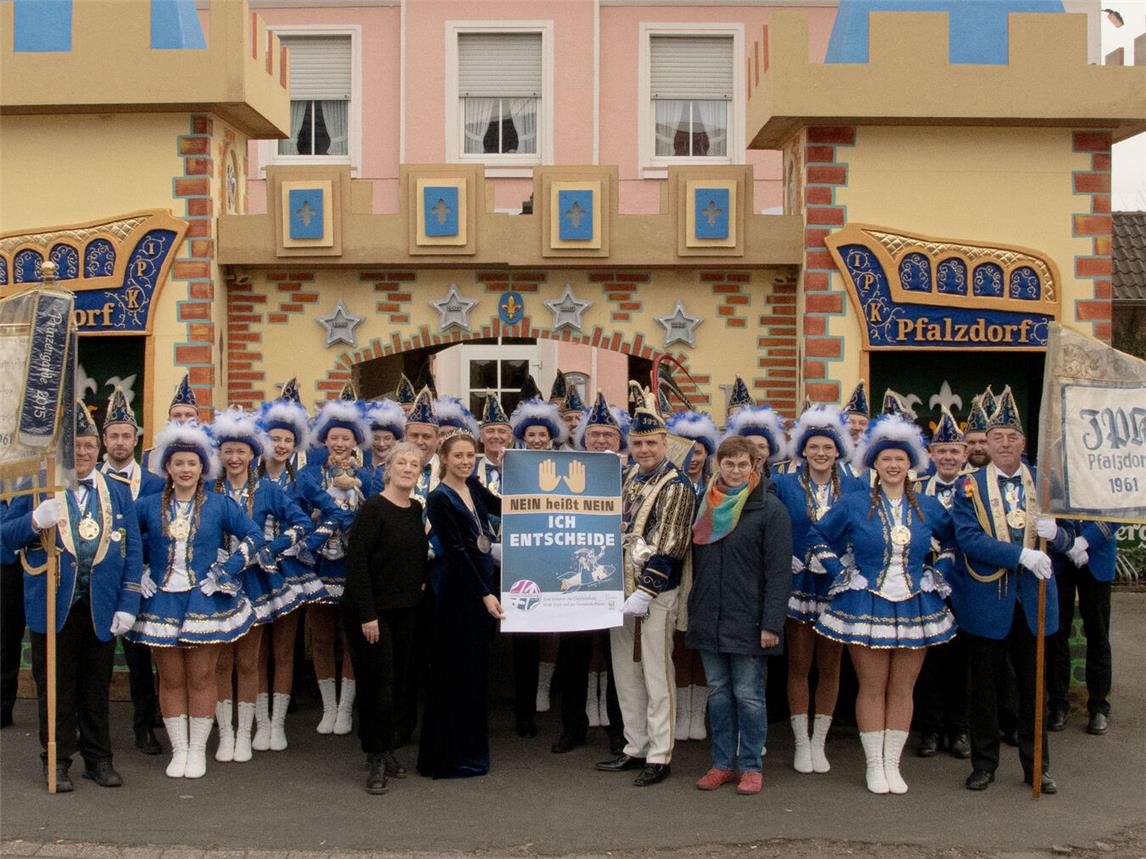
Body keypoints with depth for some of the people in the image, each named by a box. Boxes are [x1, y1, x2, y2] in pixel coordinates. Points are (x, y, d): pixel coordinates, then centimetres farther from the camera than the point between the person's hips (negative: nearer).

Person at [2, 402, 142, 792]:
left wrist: (128, 605, -2)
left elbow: (133, 550, 6)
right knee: (55, 687, 6)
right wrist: (36, 520, -22)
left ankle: (98, 758, 22)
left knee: (96, 687, 11)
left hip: (101, 609, 2)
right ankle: (57, 760, 17)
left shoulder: (117, 492, 8)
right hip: (53, 607, -2)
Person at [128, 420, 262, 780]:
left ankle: (198, 750, 14)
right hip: (162, 602, 1)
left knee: (201, 679, 3)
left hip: (205, 601, -1)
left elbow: (254, 536, 1)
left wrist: (225, 571, -6)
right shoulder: (149, 505, 5)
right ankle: (179, 750, 16)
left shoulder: (219, 505, 2)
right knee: (171, 680, 6)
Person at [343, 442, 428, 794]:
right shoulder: (373, 508, -14)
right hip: (371, 610, -7)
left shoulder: (417, 510, 7)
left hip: (406, 609, 7)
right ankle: (375, 760, 6)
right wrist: (367, 614, -20)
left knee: (398, 681, 11)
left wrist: (420, 589, 10)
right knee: (377, 681, -4)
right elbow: (356, 562, -17)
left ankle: (386, 749, 25)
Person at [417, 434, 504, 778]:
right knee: (455, 669, -2)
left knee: (477, 666, 13)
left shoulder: (473, 486, 8)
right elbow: (456, 551, -17)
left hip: (483, 584, 8)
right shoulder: (440, 498, -13)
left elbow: (501, 506, 26)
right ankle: (448, 755, 7)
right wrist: (484, 594, -19)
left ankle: (471, 747, 24)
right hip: (458, 590, -8)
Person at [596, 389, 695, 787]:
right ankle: (635, 748, 24)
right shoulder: (627, 477, 11)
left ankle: (660, 757, 8)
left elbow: (667, 549, -17)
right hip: (620, 590, 8)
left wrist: (644, 593, -20)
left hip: (654, 595, -8)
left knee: (657, 677, 0)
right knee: (626, 675, 13)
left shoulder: (676, 486, -12)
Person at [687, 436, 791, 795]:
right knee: (718, 693, 10)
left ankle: (751, 766, 12)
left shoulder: (770, 508, -5)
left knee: (748, 695, 1)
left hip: (747, 620, -5)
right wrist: (693, 609, 11)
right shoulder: (705, 505, 10)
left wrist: (772, 623, -15)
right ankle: (723, 763, 19)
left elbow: (778, 570, -9)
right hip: (708, 618, 5)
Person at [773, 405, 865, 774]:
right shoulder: (785, 486, 0)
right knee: (799, 666, 5)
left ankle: (819, 742, 19)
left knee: (830, 667, 8)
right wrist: (788, 561, -11)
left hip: (837, 588, 1)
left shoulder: (855, 488, 2)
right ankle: (801, 742, 15)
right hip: (798, 587, -1)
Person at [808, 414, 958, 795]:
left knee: (902, 689, 6)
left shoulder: (928, 507, 6)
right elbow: (818, 539, 7)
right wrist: (842, 574, -1)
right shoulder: (853, 504, -1)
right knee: (872, 688, 2)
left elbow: (953, 543, 20)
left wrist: (937, 575, 7)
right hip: (866, 605, -2)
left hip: (914, 607, 2)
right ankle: (874, 765, 12)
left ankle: (893, 763, 16)